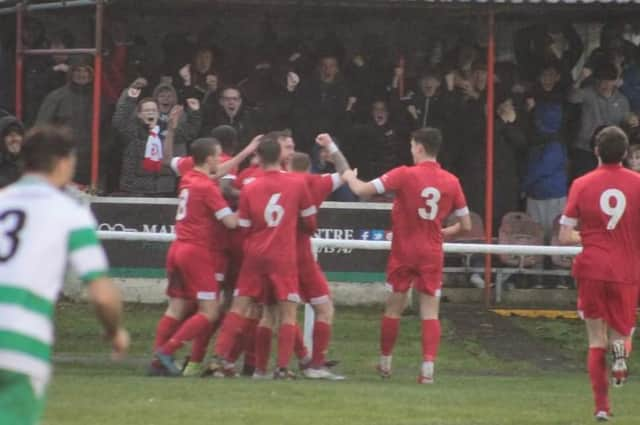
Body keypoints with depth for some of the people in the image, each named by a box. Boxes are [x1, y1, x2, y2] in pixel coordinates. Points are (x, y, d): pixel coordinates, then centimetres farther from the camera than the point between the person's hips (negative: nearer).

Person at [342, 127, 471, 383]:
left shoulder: (404, 175, -11)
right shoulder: (451, 182, -1)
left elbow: (362, 191, -13)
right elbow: (465, 226, 4)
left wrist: (349, 177, 9)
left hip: (403, 252, -1)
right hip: (432, 254, 2)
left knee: (394, 308, 13)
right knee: (430, 312, 0)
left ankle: (385, 363, 25)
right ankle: (428, 367, -11)